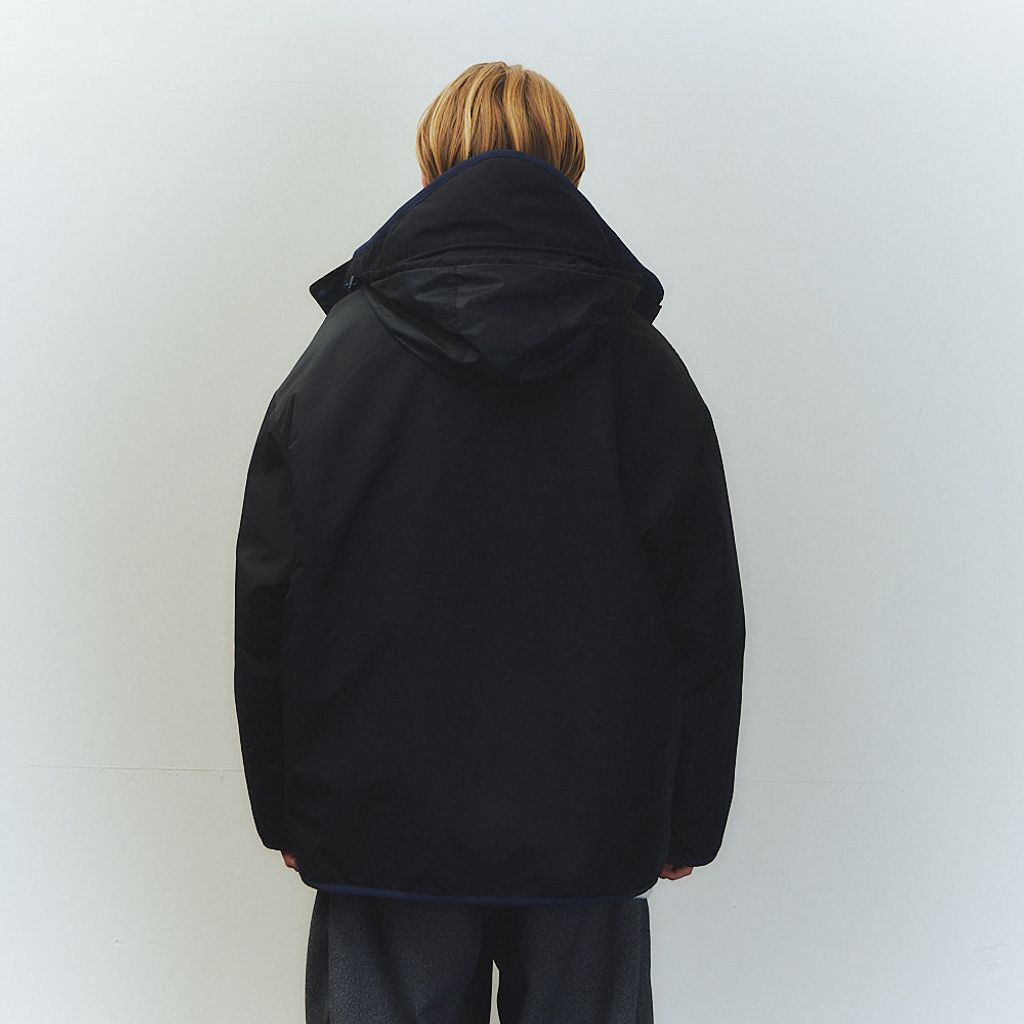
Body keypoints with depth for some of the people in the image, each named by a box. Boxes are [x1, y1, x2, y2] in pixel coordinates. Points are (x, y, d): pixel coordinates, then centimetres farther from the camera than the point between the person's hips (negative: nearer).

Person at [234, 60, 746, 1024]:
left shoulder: (341, 349, -3)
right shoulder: (640, 362, -3)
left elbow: (267, 598, -1)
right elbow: (706, 612, -1)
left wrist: (283, 809, 9)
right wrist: (689, 820, 9)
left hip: (382, 822, 0)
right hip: (590, 828, 0)